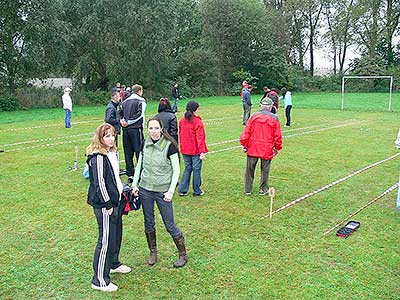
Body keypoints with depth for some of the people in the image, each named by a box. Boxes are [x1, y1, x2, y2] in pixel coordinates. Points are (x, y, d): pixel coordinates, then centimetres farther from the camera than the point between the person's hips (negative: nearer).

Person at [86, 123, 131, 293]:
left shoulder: (112, 153, 9)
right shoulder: (98, 157, -19)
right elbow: (99, 183, -21)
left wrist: (122, 192, 20)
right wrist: (107, 205, -18)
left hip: (115, 201, 9)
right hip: (104, 204, -9)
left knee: (116, 234, 22)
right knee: (106, 240, -3)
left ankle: (114, 264, 43)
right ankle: (99, 280, 9)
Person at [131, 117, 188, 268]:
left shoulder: (169, 145, -13)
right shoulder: (145, 143, 1)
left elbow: (176, 170, -11)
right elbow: (139, 165, 12)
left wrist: (171, 191, -16)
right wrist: (134, 183, 4)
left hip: (163, 191, -4)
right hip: (145, 189, 5)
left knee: (169, 225, 3)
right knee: (149, 223, 14)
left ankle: (183, 254, 21)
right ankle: (153, 253, 33)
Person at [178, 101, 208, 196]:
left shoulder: (182, 121, 5)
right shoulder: (198, 122, -14)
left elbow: (180, 135, 12)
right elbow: (200, 137, -17)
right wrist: (202, 151, -17)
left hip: (185, 150, 6)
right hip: (195, 150, -6)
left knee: (187, 169, 16)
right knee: (196, 169, 6)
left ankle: (182, 190, 13)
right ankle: (197, 191, 15)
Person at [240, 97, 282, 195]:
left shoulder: (254, 116, -2)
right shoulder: (274, 118, -3)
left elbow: (246, 132, -2)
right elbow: (277, 136, 1)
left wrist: (244, 145, 8)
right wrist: (277, 148, 13)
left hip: (253, 148, 1)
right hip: (267, 149, -1)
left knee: (250, 169, 12)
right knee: (265, 170, 13)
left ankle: (248, 189, 19)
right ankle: (263, 189, 22)